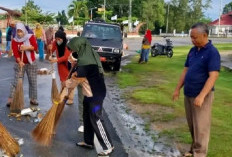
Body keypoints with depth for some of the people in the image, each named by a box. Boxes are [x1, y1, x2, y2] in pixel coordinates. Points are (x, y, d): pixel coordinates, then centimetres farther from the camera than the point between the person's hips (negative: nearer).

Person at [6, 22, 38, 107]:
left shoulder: (30, 37, -3)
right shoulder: (15, 40, -3)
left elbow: (35, 47, -12)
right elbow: (15, 52, -12)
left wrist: (26, 47, -27)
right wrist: (19, 61, -27)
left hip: (31, 63, 1)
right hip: (20, 64, 0)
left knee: (33, 81, 5)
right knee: (16, 82, -1)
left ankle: (33, 99, 16)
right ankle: (10, 100, 4)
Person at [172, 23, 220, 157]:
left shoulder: (212, 52, -14)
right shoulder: (193, 50, 8)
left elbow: (213, 76, -20)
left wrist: (201, 96, -27)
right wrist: (178, 89, 12)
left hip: (202, 96, -7)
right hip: (188, 94, 7)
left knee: (200, 127, 0)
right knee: (192, 126, 16)